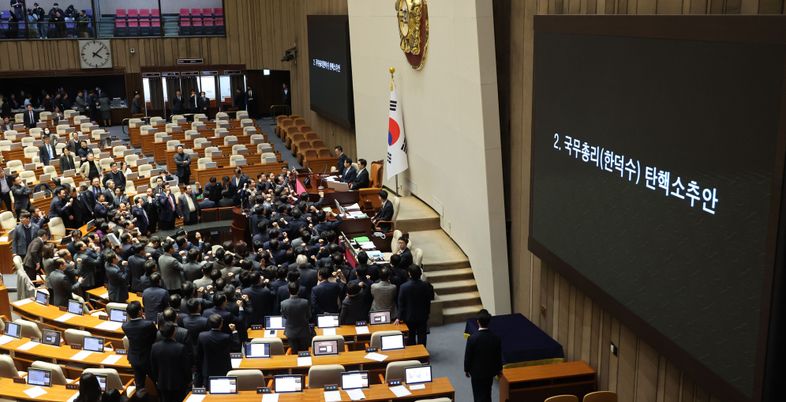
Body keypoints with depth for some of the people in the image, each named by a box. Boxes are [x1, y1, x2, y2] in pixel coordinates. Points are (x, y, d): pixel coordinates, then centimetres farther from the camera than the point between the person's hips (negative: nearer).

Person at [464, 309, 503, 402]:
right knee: (487, 393, 22)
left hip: (477, 371, -3)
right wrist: (499, 369, 15)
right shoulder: (495, 338, -13)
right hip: (490, 370, 4)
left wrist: (466, 369, 2)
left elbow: (468, 356, -14)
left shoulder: (472, 338, -24)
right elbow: (498, 356, -1)